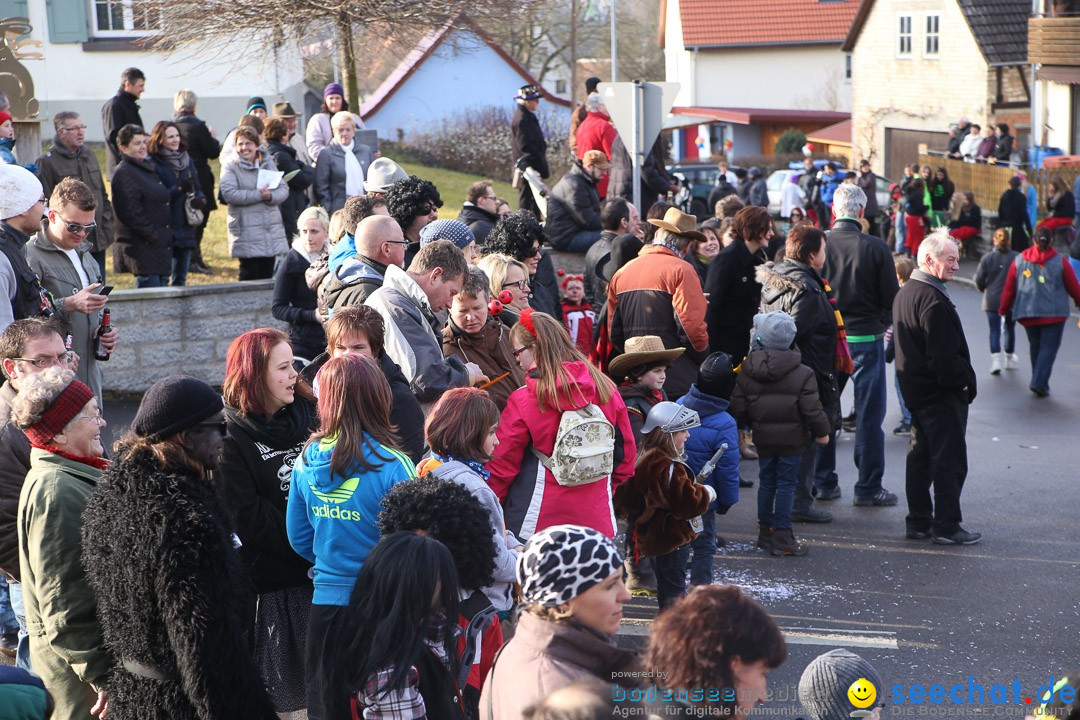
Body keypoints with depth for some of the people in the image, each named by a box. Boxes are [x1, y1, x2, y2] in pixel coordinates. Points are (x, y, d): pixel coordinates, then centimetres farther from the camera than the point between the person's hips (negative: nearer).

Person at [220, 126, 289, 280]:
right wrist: (259, 195, -17)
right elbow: (229, 194, -15)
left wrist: (271, 196, -16)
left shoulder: (268, 163, 14)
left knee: (267, 273, 7)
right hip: (246, 231, -4)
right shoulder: (230, 168, 0)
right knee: (250, 275, -4)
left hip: (271, 228, 4)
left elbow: (284, 189, 6)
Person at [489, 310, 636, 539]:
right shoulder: (606, 390, 2)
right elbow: (626, 454, 11)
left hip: (538, 525, -4)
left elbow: (501, 465, -5)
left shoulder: (522, 401, -11)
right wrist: (614, 498, 25)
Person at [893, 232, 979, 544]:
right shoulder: (933, 300, -21)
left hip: (915, 390, 10)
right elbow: (943, 355, -25)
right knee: (950, 461, -3)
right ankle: (946, 526, 1)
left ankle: (918, 522, 20)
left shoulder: (904, 293, 11)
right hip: (942, 395, -10)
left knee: (920, 457, 14)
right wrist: (966, 380, -11)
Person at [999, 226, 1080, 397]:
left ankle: (1039, 382, 20)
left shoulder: (1019, 261, 3)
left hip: (1027, 313, 3)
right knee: (1049, 347, -1)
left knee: (1035, 346, 17)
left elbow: (1009, 288, 7)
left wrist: (1003, 309, 19)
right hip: (1054, 313, -3)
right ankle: (1039, 383, -15)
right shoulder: (1060, 261, -3)